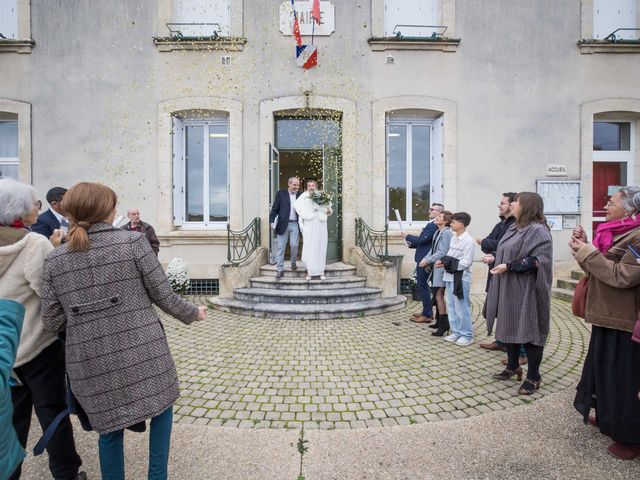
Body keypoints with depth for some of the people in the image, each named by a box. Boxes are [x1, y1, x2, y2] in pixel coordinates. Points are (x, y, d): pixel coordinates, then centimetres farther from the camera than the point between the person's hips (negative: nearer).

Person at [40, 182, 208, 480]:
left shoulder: (54, 260, 3)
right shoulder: (133, 241, -7)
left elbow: (52, 322, 4)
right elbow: (164, 296, -6)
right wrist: (193, 313, 11)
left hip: (89, 363, 3)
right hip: (142, 352, -3)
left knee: (109, 429, 21)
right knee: (161, 406, 23)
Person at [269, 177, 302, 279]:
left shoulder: (300, 195, 8)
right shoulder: (281, 194, 2)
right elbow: (274, 208, 1)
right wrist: (272, 221, -8)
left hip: (295, 224, 1)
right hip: (283, 224, -1)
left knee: (294, 245, 0)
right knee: (281, 247, 2)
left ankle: (293, 263, 27)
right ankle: (280, 269, 8)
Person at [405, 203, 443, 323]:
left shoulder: (434, 225, -19)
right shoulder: (432, 224, 13)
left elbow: (422, 239, -22)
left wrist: (407, 237, -8)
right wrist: (411, 244, 6)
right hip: (423, 259, 10)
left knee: (423, 286, -3)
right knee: (422, 285, 18)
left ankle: (427, 315, 5)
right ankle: (427, 311, 29)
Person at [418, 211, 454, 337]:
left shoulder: (447, 233, -14)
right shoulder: (437, 232, 14)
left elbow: (442, 253, -19)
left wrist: (428, 260, -16)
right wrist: (425, 259, 3)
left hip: (441, 267, -9)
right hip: (435, 267, 9)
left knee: (439, 294, -9)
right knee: (437, 294, 16)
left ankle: (444, 324, -2)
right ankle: (439, 321, 28)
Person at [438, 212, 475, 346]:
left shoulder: (468, 241, -14)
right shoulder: (453, 238, 12)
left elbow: (466, 262, -18)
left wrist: (448, 264, -15)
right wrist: (443, 260, -3)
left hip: (461, 278, -9)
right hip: (450, 276, 9)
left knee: (462, 308, 0)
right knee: (451, 306, 14)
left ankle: (466, 335, 13)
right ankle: (456, 332, 25)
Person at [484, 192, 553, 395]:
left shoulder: (538, 231, -14)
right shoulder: (514, 228, 14)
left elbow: (538, 260, -23)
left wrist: (509, 266, -24)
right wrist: (495, 258, 7)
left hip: (526, 292, -9)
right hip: (508, 289, 9)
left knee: (528, 330, 0)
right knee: (509, 327, 16)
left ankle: (533, 377, 14)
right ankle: (512, 367, 32)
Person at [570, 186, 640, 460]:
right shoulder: (616, 233, 11)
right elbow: (596, 270, 12)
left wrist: (589, 253, -19)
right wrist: (583, 248, -2)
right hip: (608, 316, 9)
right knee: (604, 370, 21)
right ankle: (607, 416, 39)